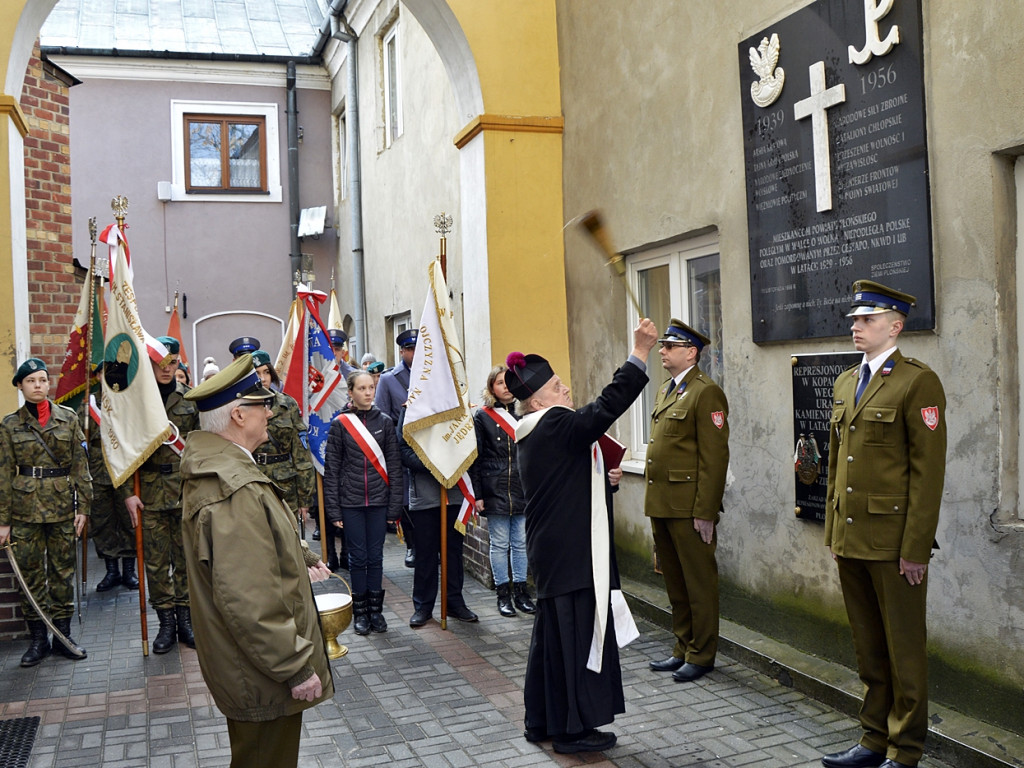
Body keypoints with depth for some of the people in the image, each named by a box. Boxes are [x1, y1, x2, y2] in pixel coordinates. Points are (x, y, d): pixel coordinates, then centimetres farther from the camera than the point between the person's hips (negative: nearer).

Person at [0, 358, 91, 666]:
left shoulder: (68, 418, 3)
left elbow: (80, 465, 5)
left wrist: (83, 507, -1)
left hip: (63, 505, 1)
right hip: (26, 507, 0)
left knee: (63, 569, 6)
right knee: (31, 571, 4)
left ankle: (63, 633, 17)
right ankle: (38, 638, 16)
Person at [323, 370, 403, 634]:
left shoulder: (385, 422, 3)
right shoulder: (340, 424, -2)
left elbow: (394, 465, 3)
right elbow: (331, 469, -1)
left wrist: (395, 503, -2)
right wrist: (333, 509, -4)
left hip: (379, 501, 1)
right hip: (351, 502, -1)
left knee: (375, 557, 7)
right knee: (358, 557, 5)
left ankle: (376, 610, 18)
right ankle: (360, 612, 16)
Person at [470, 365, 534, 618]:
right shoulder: (482, 417, 0)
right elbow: (475, 459, -2)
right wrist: (477, 494, -8)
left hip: (523, 489, 3)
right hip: (496, 490, -3)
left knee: (521, 543, 7)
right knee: (499, 544, 2)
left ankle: (520, 590, 17)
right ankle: (503, 593, 13)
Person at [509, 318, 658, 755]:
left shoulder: (532, 435, 14)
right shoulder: (555, 425, -17)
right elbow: (604, 409, -29)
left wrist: (601, 479, 18)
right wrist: (639, 355, -28)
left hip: (550, 551, 10)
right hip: (572, 553, -10)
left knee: (553, 631, 16)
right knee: (577, 632, -1)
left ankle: (543, 721, 26)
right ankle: (572, 728, 9)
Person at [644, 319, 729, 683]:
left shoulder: (706, 393, -11)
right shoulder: (665, 391, 17)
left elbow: (715, 457, -16)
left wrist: (705, 513, -19)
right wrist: (653, 502, 15)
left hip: (689, 507, -9)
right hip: (661, 504, 9)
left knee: (699, 582, 3)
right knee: (675, 582, 16)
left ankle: (701, 656, 15)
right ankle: (683, 649, 28)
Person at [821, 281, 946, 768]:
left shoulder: (918, 382, -10)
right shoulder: (846, 383, 13)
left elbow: (928, 471, -13)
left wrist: (915, 548, -16)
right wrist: (833, 532, 15)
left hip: (893, 542, -7)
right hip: (850, 540, 7)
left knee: (904, 651, 6)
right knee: (868, 649, 16)